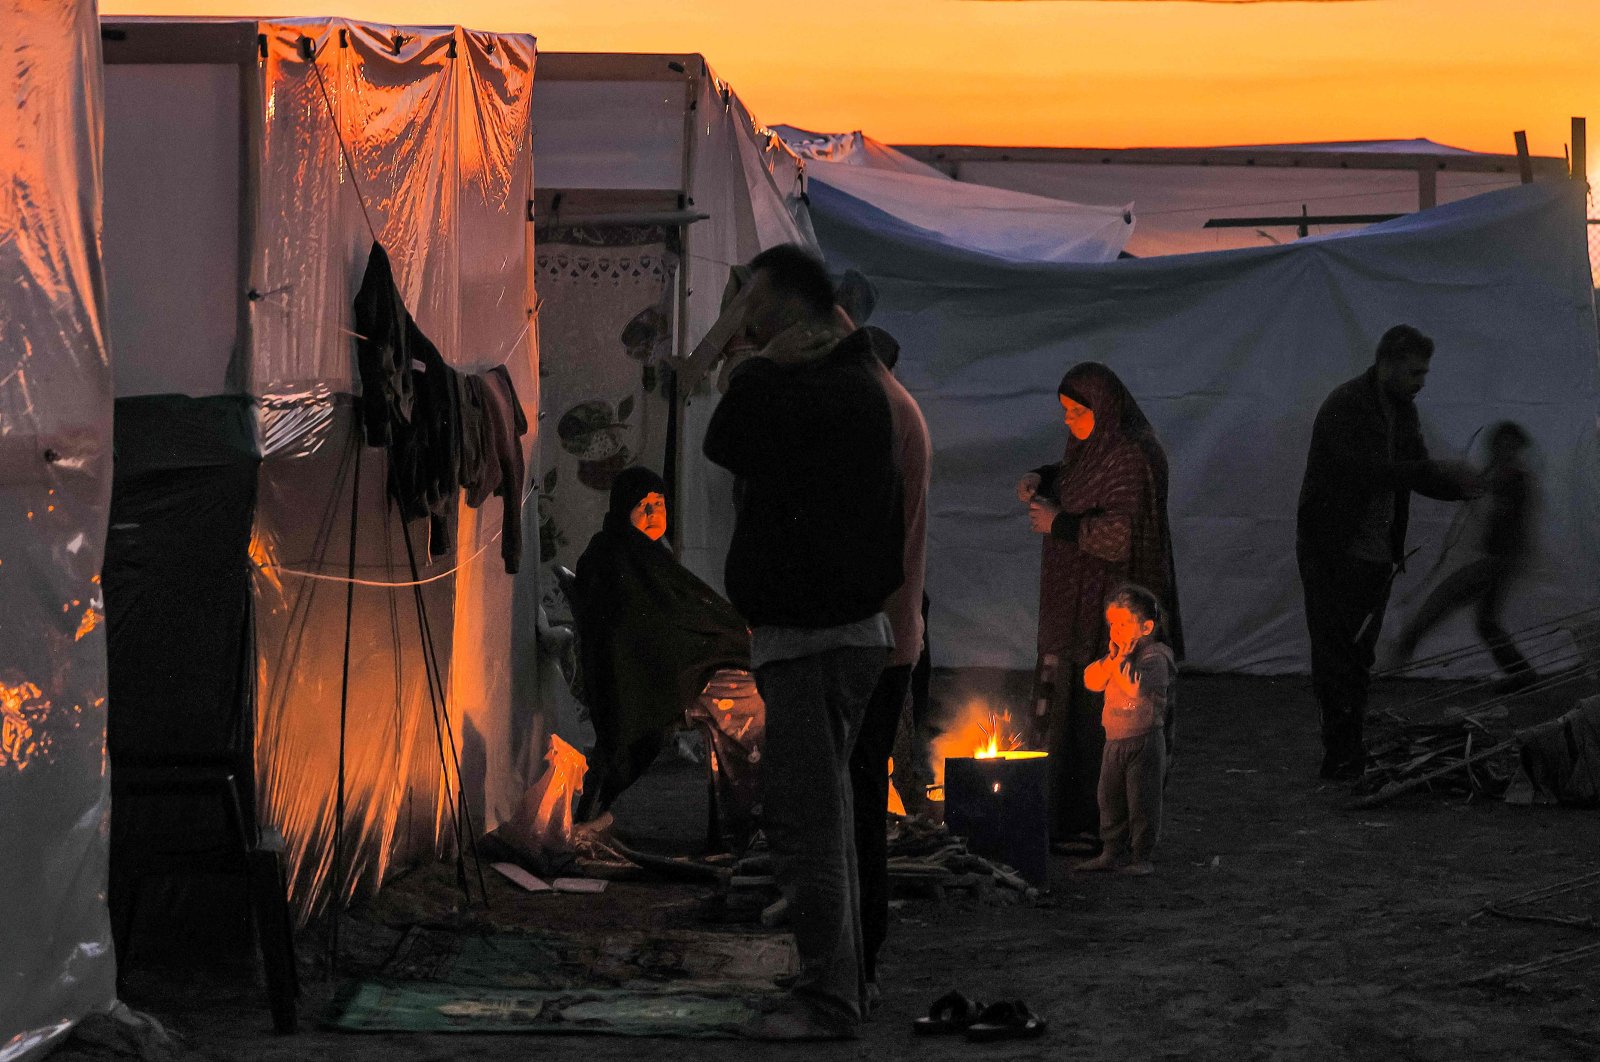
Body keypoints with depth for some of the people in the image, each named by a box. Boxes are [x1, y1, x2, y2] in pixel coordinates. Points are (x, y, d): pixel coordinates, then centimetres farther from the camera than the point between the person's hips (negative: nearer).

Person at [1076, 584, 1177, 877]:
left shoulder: (1155, 657, -14)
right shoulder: (1115, 655, 11)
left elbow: (1136, 685, -31)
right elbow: (1092, 681, 2)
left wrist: (1122, 660, -21)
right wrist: (1112, 658, -10)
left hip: (1144, 740, -8)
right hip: (1114, 740, 8)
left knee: (1142, 800, -3)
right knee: (1110, 799, 12)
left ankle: (1142, 858, 4)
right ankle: (1112, 853, 21)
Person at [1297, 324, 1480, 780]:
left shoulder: (1402, 409, 11)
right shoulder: (1344, 406, -15)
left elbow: (1417, 475, 14)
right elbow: (1369, 469, -27)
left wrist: (1459, 484, -6)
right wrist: (1440, 472, -28)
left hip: (1376, 554, 8)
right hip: (1333, 551, -8)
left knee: (1359, 657, 9)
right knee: (1337, 659, -6)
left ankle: (1350, 755, 12)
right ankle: (1342, 756, -5)